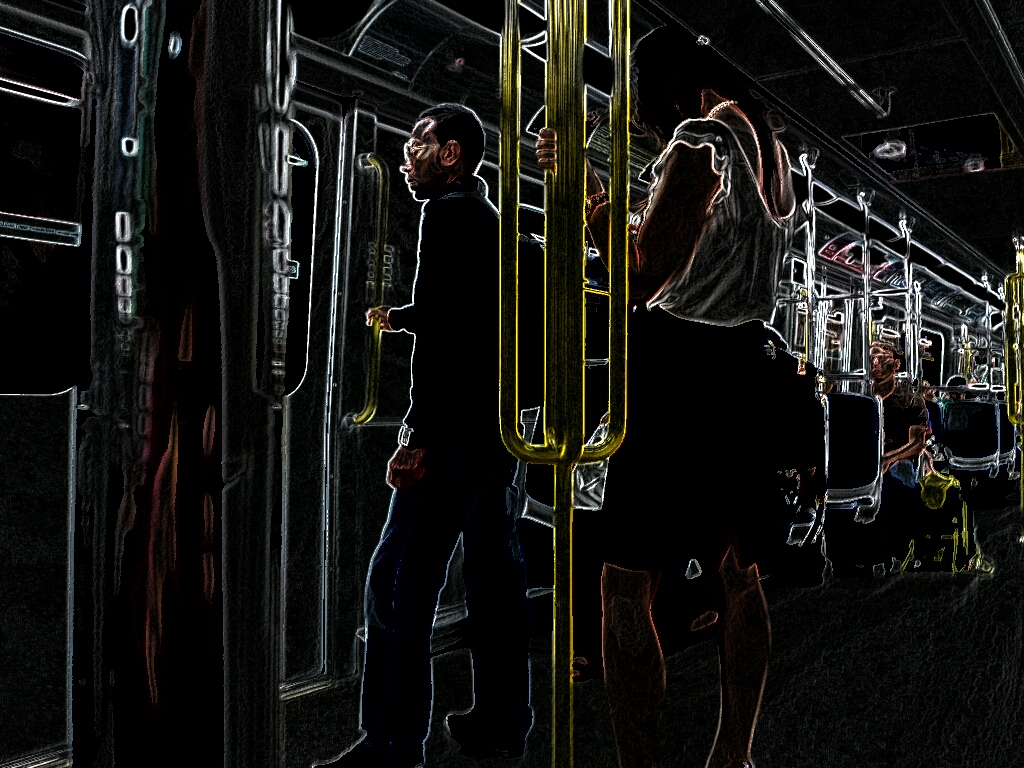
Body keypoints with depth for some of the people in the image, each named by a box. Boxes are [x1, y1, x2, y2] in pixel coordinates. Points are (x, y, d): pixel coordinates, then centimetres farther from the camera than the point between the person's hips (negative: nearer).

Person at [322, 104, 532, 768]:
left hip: (456, 425, -10)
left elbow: (443, 329, -19)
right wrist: (401, 317, 36)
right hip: (501, 420, 10)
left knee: (400, 580, -5)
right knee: (493, 565, 13)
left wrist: (418, 434, -21)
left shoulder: (450, 213, -8)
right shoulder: (494, 219, 20)